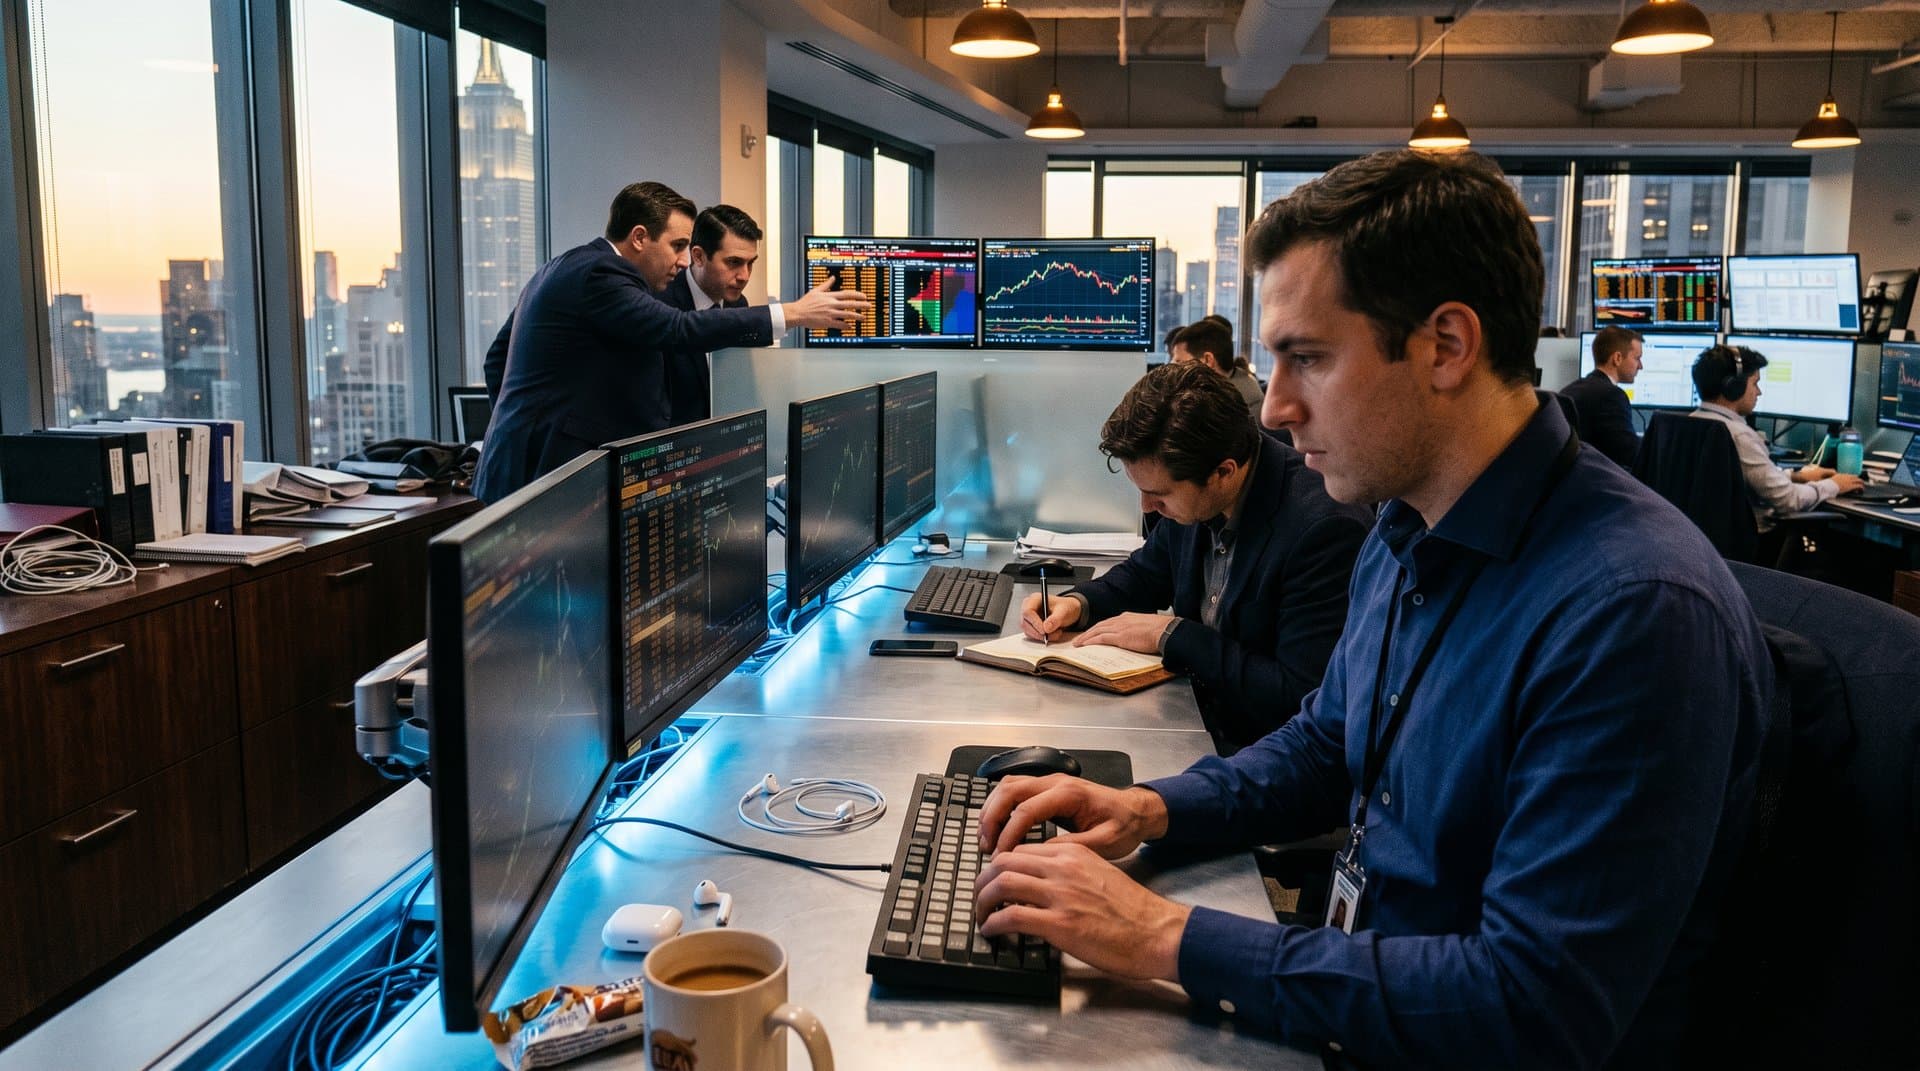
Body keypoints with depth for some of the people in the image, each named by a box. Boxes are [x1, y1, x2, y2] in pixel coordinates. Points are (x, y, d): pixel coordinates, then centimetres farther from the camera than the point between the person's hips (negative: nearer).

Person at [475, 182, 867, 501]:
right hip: (548, 472, -11)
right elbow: (680, 328, -26)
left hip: (526, 463, 11)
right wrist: (794, 313, -24)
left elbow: (497, 357, 21)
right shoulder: (599, 274, -16)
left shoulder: (562, 269, 16)